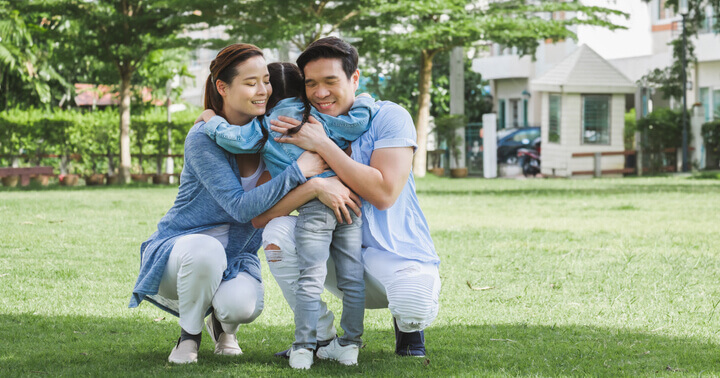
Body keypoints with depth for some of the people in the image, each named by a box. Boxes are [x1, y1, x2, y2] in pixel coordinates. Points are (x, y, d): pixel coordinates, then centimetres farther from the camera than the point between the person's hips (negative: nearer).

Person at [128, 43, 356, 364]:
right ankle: (189, 334, -10)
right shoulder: (203, 139, -20)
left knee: (243, 305, -31)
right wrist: (298, 171, -31)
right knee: (207, 250, -39)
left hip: (236, 256, 3)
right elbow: (241, 207, -26)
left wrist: (318, 185, -23)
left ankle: (222, 325, 9)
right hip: (180, 250, -3)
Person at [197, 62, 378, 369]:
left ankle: (304, 347, 0)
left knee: (310, 279, -1)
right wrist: (364, 102, 23)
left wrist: (211, 120, 14)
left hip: (312, 208, -3)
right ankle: (351, 343, 14)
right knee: (352, 278, 8)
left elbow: (234, 138, -5)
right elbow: (356, 124, 4)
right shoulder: (319, 117, 15)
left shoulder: (264, 127, 8)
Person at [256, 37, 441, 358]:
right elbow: (260, 216, -10)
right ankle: (322, 338, -3)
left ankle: (408, 330, 7)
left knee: (415, 307, -35)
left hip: (397, 254, -4)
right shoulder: (298, 132, -1)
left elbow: (384, 194, -22)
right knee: (278, 232, -20)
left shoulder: (388, 118, -9)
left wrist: (322, 145, -22)